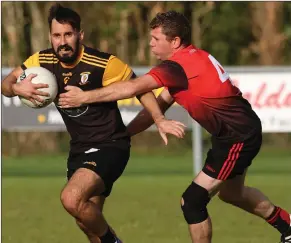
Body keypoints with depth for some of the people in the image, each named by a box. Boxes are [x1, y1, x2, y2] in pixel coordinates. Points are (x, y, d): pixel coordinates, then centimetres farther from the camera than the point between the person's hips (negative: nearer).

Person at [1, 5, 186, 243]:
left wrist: (159, 120, -20)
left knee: (72, 199, -28)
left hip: (110, 146, -7)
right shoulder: (43, 61, -6)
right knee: (88, 220, 16)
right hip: (79, 149, 7)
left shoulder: (104, 64, -20)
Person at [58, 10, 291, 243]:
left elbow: (134, 87, -35)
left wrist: (85, 96, -30)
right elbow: (159, 105, 9)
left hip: (238, 137, -11)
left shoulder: (178, 66, -24)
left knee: (192, 201, -10)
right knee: (230, 192, 31)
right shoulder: (193, 58, 6)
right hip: (242, 130, 11)